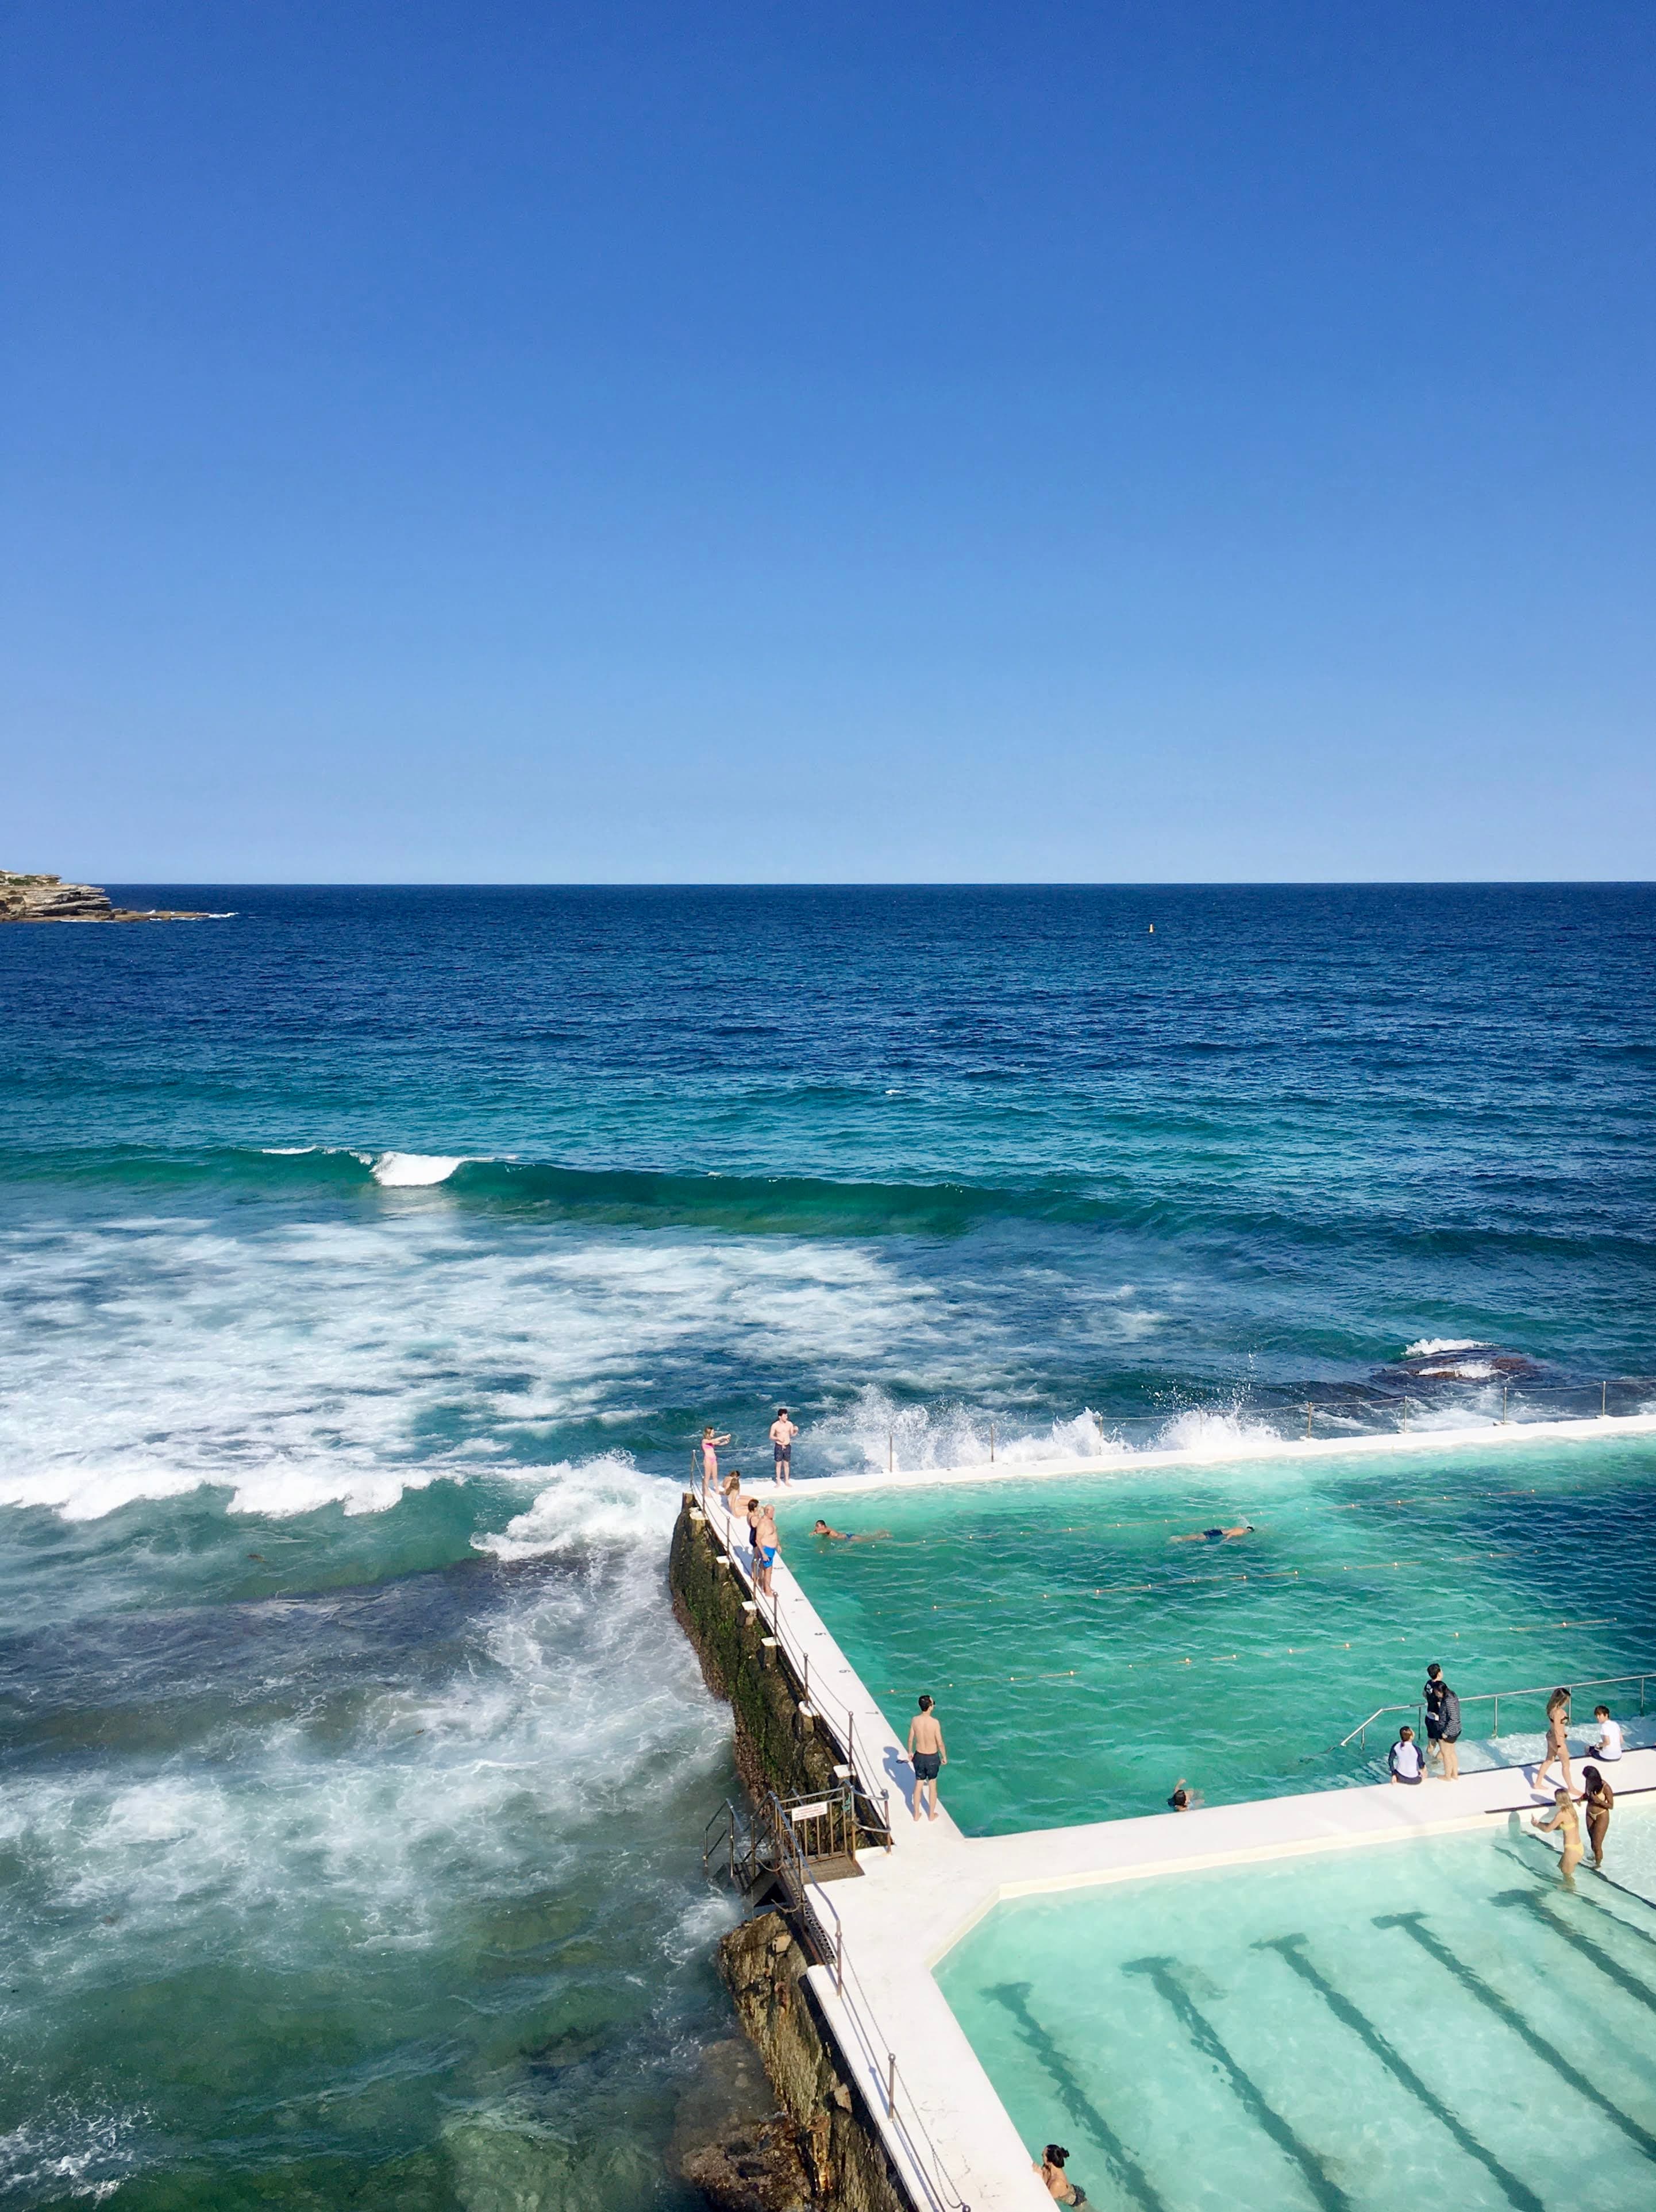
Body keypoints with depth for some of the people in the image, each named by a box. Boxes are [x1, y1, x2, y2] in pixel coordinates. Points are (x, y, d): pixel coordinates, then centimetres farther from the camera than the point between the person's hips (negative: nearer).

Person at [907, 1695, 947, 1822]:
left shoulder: (915, 1720, -12)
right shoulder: (934, 1722, -23)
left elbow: (911, 1739, -1)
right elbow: (940, 1743, -15)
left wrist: (910, 1752, 17)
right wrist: (944, 1757, 1)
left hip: (919, 1756, 3)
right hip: (932, 1758, -3)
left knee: (918, 1786, 18)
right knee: (932, 1786, 17)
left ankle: (916, 1815, 30)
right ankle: (932, 1815, 30)